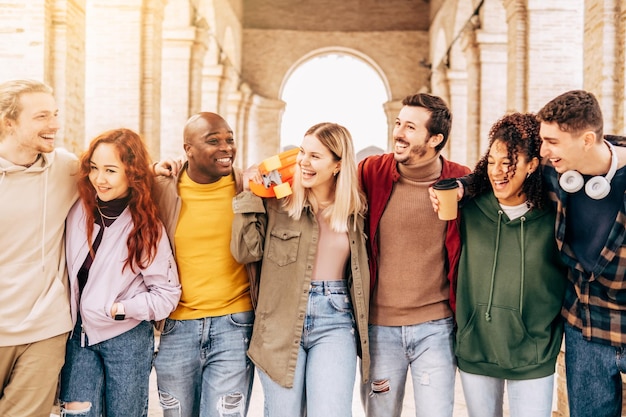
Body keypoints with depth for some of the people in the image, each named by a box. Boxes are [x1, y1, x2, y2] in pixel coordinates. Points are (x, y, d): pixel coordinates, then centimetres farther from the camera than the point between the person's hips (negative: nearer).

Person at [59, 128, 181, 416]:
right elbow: (67, 268, 8)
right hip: (79, 335, 3)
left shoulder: (146, 225, -13)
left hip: (128, 339, -2)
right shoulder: (78, 210, -4)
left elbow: (167, 294, -11)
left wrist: (121, 310, -17)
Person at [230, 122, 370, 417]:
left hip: (335, 322, 1)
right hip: (281, 322, 0)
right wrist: (249, 195, -9)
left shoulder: (355, 209, 6)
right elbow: (246, 251, -8)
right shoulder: (276, 201, 0)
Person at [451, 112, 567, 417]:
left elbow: (569, 281, 4)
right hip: (474, 352, 2)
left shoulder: (553, 217, -7)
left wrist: (555, 339, 2)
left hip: (533, 358, -1)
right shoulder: (470, 212, -5)